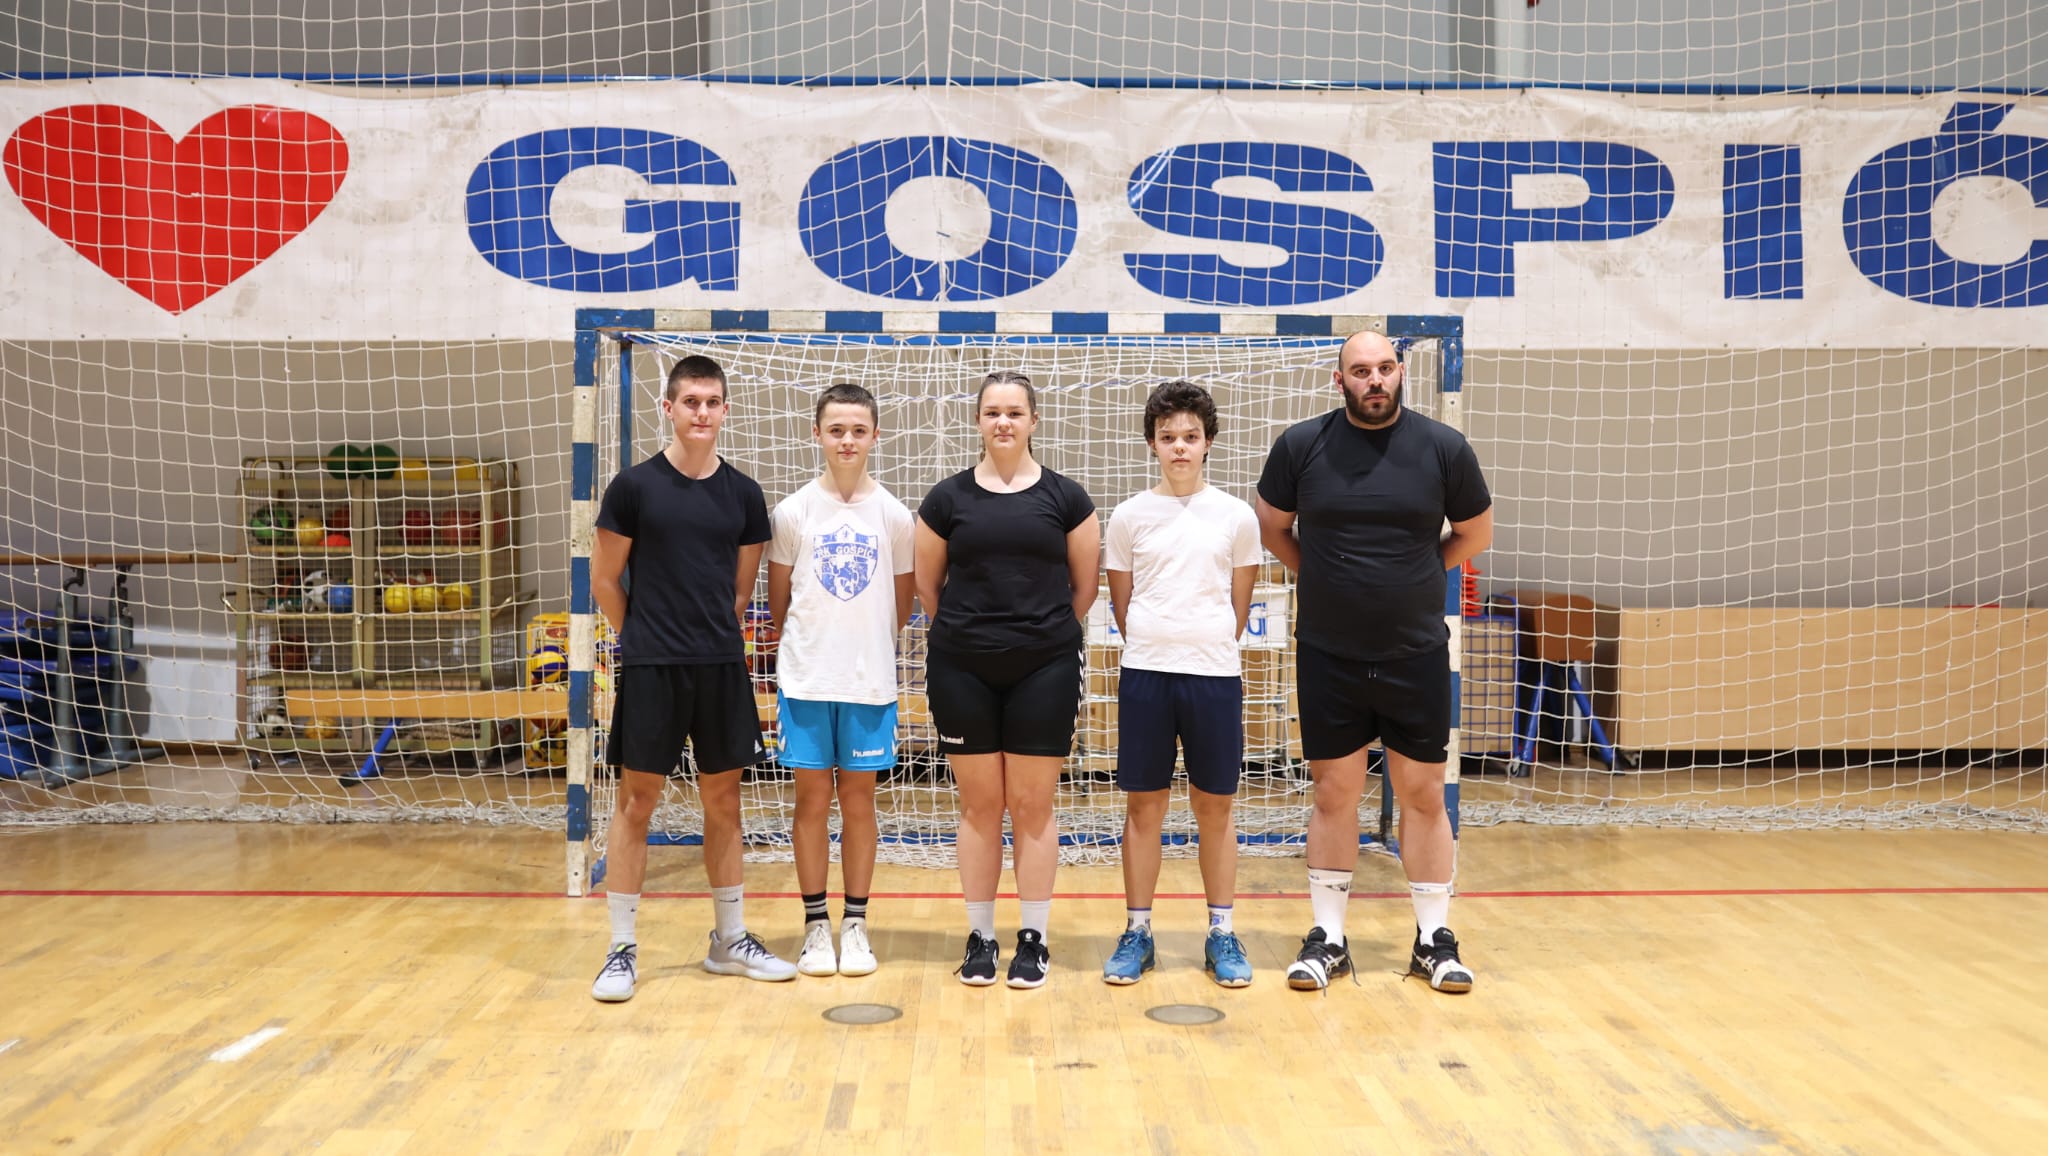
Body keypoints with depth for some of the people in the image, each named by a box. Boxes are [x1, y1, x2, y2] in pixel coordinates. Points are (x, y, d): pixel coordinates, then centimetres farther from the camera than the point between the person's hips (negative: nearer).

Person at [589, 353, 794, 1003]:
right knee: (637, 801, 1)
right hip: (651, 669, -3)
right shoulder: (634, 486, -4)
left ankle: (730, 940, 23)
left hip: (722, 668, 3)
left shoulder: (743, 494, 6)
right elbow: (604, 582, 2)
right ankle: (622, 949, 11)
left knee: (723, 801, 10)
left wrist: (713, 638, 8)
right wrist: (647, 639, 8)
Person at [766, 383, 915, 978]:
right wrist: (806, 650, 10)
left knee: (859, 800, 7)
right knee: (812, 799, 5)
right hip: (805, 679, 0)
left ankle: (855, 924, 17)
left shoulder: (894, 516, 0)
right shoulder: (793, 511, -1)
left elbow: (900, 605, 9)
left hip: (870, 681, 0)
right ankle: (816, 925, 15)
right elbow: (778, 603, 7)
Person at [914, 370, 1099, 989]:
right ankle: (980, 937, 19)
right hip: (963, 671, 1)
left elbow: (1085, 587, 8)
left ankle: (1033, 938, 16)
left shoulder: (1066, 498, 2)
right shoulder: (947, 498, 2)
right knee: (979, 804, 7)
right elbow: (927, 584, 11)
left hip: (1044, 669, -1)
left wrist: (1047, 632, 11)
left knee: (1032, 805, 4)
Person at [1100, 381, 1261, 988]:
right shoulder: (1130, 516, 3)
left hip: (1215, 674, 0)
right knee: (1143, 806, 6)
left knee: (1215, 807, 7)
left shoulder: (1236, 516, 3)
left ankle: (1222, 933, 19)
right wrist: (1155, 648, 9)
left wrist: (1207, 649, 7)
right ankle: (1137, 931, 17)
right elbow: (1121, 604, 10)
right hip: (1145, 673, 0)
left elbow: (1238, 605, 9)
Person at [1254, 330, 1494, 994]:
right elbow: (1272, 528, 11)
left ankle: (1433, 939, 19)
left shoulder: (1444, 448, -3)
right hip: (1327, 657, 0)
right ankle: (1328, 939, 17)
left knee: (1423, 796, 6)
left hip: (1417, 655, 0)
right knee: (1334, 795, 7)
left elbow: (1476, 533, 11)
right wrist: (1325, 578, 5)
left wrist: (1414, 577, 9)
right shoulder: (1301, 446, -3)